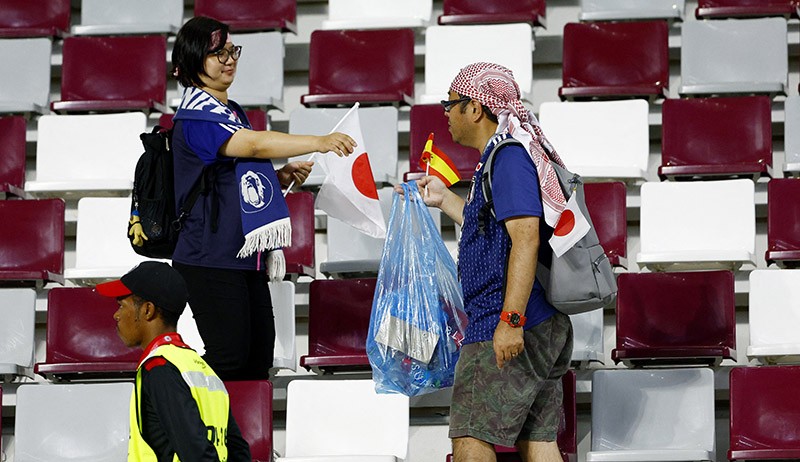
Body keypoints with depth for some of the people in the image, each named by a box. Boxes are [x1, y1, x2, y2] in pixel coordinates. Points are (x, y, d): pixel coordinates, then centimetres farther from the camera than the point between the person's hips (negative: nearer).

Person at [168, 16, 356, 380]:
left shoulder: (233, 112, 17)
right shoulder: (196, 115, -13)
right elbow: (255, 144, -27)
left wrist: (281, 178, 6)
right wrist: (318, 143, -32)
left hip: (244, 255, 9)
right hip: (210, 258, -9)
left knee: (259, 354, 6)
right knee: (229, 356, -13)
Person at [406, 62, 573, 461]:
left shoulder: (508, 155, -13)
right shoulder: (504, 154, 19)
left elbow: (525, 236, -23)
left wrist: (510, 320, -27)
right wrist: (444, 200, 35)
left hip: (512, 328, -11)